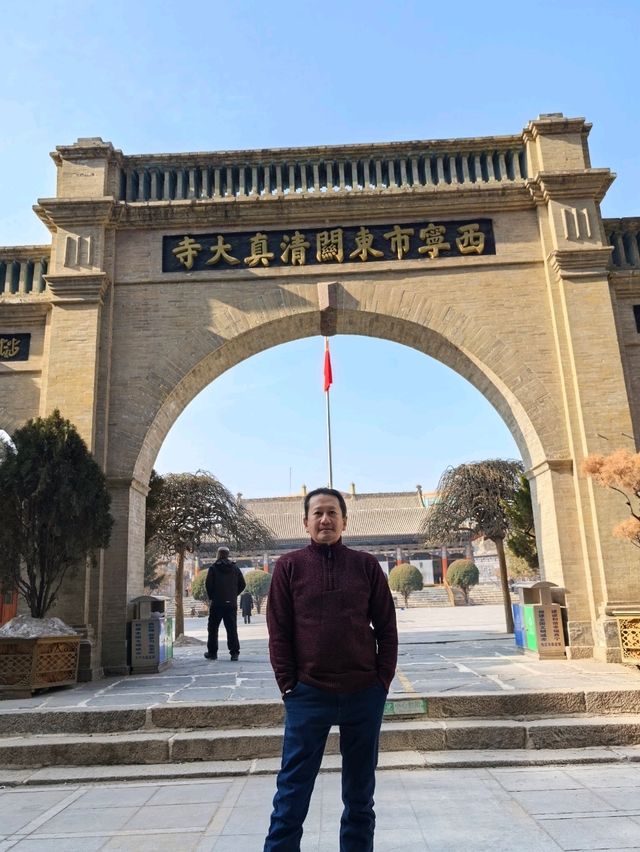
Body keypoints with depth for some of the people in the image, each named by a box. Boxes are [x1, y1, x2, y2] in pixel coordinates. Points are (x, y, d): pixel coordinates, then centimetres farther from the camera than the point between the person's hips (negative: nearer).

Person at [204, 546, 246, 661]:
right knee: (232, 628, 5)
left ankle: (212, 652, 12)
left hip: (217, 603, -3)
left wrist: (211, 597, 5)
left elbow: (208, 584, -10)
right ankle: (235, 652, 0)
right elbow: (242, 584, 4)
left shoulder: (213, 568, -4)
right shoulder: (235, 568, 5)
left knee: (213, 628, 10)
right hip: (232, 603, 3)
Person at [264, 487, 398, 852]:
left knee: (360, 790, 15)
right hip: (308, 694, -1)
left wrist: (383, 680, -1)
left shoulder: (367, 565, 2)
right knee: (293, 789, 6)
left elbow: (387, 627, 5)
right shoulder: (289, 566, 0)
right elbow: (278, 631, -1)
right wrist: (289, 685, -5)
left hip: (365, 693, 2)